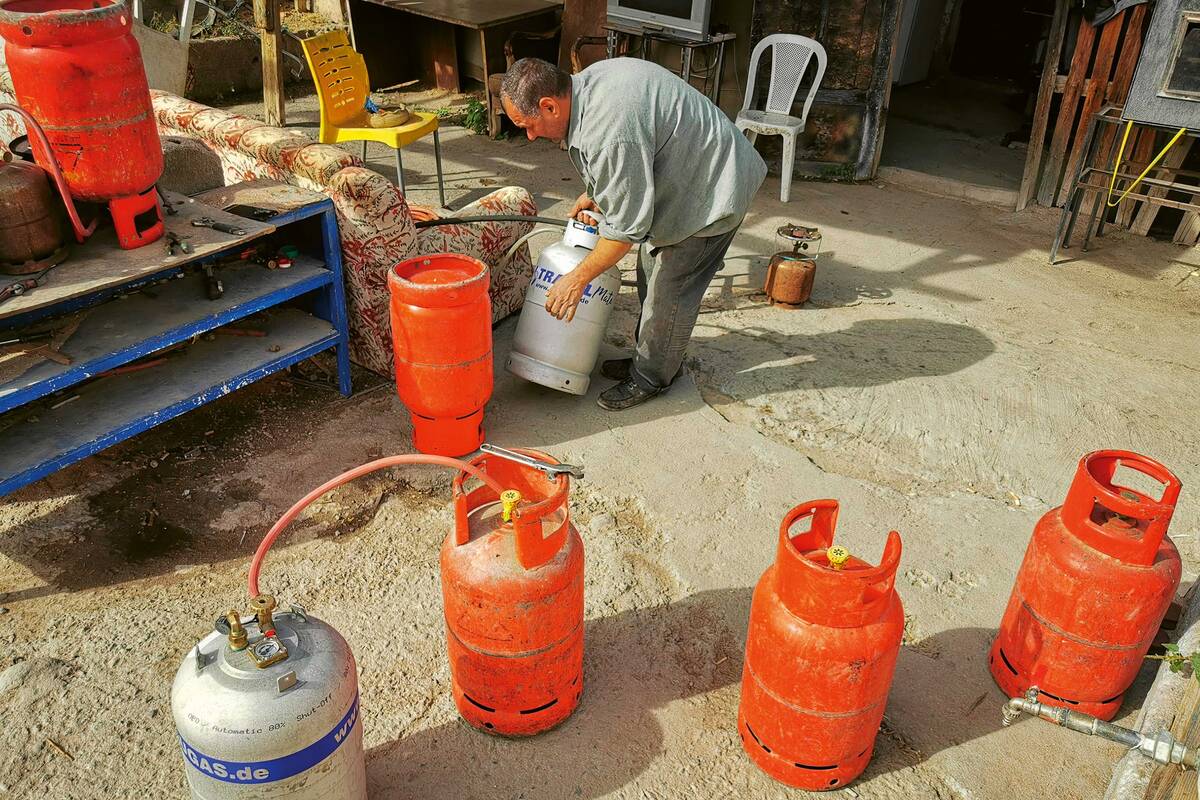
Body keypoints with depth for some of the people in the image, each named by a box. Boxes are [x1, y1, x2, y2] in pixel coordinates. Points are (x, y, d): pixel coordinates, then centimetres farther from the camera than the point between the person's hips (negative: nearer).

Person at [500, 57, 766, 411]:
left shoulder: (609, 130, -35)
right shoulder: (586, 81, -5)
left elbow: (627, 226, -27)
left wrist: (578, 279, -17)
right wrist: (592, 193, 12)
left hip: (714, 190, -10)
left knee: (669, 290, 0)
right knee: (652, 275, 18)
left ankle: (651, 377, 17)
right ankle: (649, 357, 34)